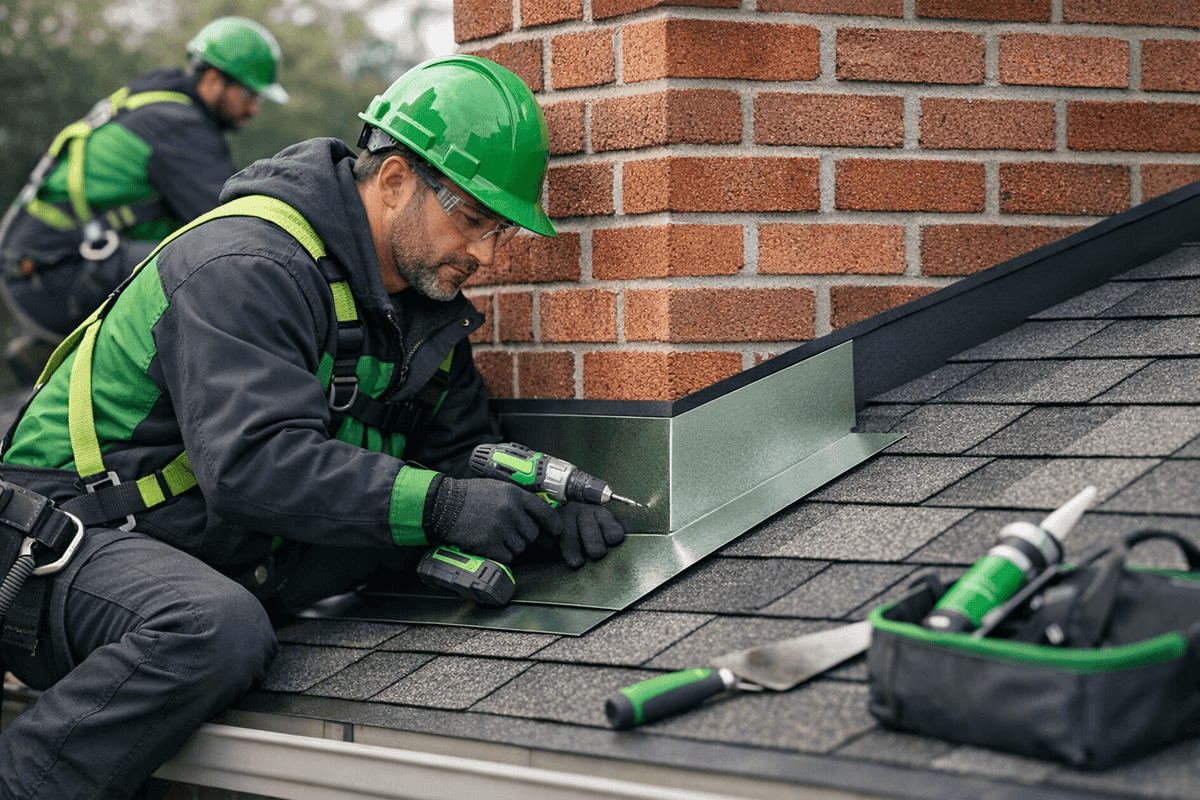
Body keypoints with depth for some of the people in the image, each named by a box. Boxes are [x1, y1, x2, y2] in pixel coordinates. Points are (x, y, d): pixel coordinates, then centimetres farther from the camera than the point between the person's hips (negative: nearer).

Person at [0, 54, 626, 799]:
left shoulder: (424, 299, 10)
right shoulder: (246, 265, -20)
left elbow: (462, 447, 15)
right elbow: (256, 462, -31)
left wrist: (544, 507, -7)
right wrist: (439, 504, -32)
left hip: (225, 562, 9)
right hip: (74, 539, -9)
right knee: (219, 633, -38)